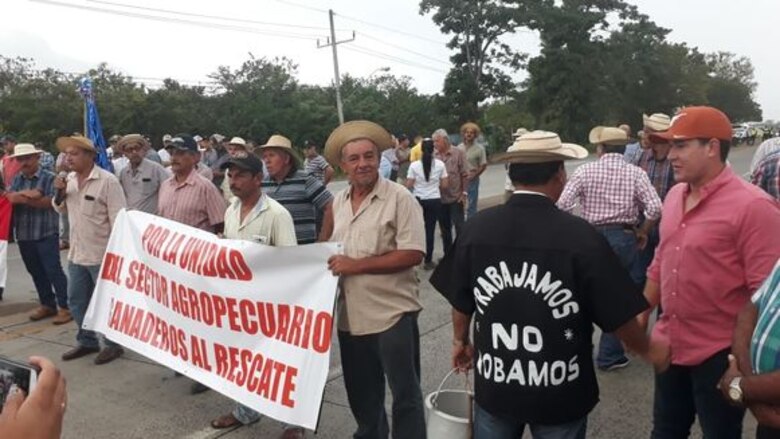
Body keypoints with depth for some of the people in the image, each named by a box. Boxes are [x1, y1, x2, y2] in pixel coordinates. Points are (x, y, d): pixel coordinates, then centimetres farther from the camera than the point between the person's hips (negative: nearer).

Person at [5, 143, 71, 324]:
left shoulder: (49, 178, -6)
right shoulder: (16, 179, 12)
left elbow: (51, 201, -18)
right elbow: (9, 197, -3)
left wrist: (23, 198, -16)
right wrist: (27, 193, -17)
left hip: (46, 234, -6)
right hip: (23, 235, 6)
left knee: (53, 270, -6)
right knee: (35, 271, 13)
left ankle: (65, 307, -1)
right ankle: (47, 304, 24)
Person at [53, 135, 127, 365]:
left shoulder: (107, 181, -16)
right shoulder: (69, 180, 5)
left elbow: (118, 218, -16)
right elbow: (59, 208, 18)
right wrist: (59, 192, -4)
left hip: (102, 254, -7)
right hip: (76, 253, 7)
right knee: (76, 301, 17)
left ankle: (113, 344, 19)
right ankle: (87, 341, 33)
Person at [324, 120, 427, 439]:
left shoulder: (399, 198, -12)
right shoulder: (338, 201, 8)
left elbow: (412, 254, -18)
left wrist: (357, 265, -19)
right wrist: (331, 263, 0)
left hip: (392, 313, -6)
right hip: (351, 314, 7)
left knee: (405, 394, 7)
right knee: (361, 392, 22)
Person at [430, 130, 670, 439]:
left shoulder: (476, 228, -10)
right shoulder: (580, 235, -19)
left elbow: (461, 300, 3)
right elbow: (617, 315, -9)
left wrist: (460, 340, 22)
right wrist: (649, 350, 11)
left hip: (494, 387, 2)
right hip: (560, 394, -2)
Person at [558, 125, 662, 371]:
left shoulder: (585, 171, -2)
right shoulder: (635, 173, -2)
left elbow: (562, 205, -10)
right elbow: (655, 208, -12)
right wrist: (642, 232, 4)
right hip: (624, 238, 0)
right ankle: (609, 355, 19)